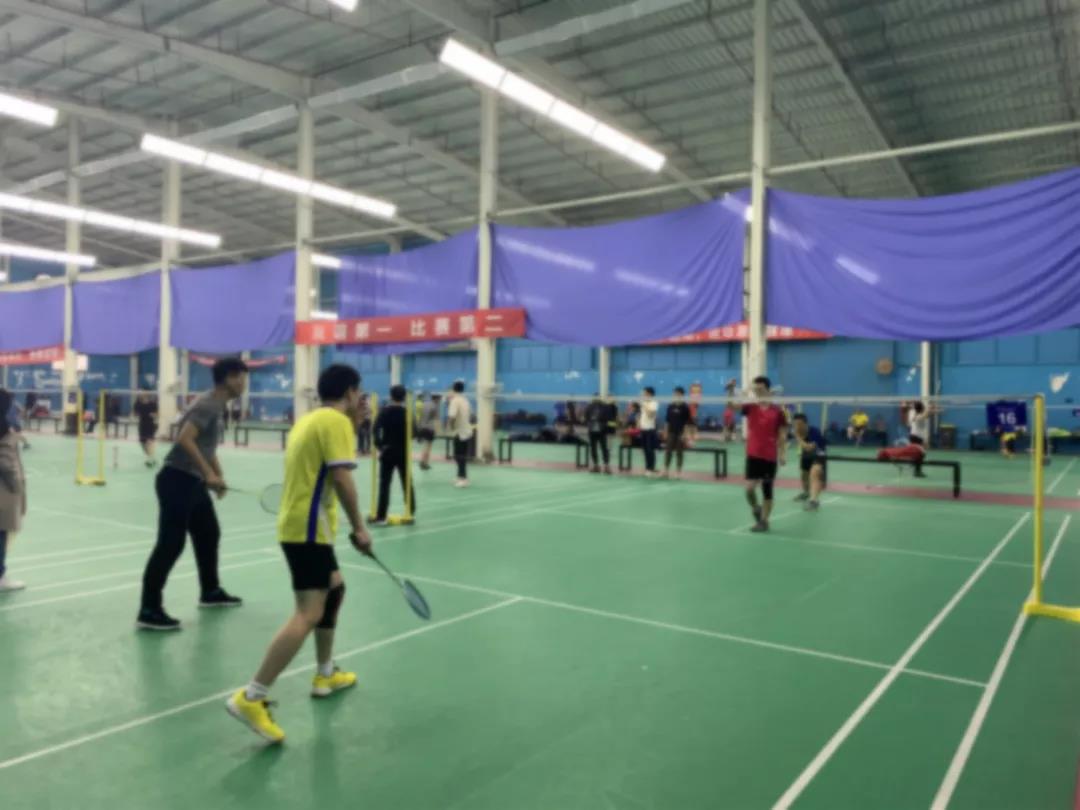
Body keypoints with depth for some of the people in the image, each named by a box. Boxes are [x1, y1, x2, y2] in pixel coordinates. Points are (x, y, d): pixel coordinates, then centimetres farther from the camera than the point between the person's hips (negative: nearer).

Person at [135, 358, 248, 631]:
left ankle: (211, 592, 35)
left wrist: (218, 476, 17)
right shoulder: (208, 405, -16)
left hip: (193, 482, 10)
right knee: (170, 544, -10)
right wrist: (209, 473, -28)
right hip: (178, 480, -10)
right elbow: (184, 439, -28)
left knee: (209, 534, 19)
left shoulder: (218, 407, 14)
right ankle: (149, 610, -5)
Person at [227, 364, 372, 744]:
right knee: (309, 613, -14)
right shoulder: (337, 420, -11)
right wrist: (358, 527, -12)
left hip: (298, 524, 11)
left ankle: (325, 675, 36)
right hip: (308, 528, -11)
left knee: (334, 589, 25)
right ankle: (251, 698, -16)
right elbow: (341, 478, -19)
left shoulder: (309, 419, 17)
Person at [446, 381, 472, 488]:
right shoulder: (465, 401, 11)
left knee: (459, 456, -4)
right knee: (463, 456, 13)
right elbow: (470, 415, 18)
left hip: (459, 432, -8)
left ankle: (463, 478, -5)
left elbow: (451, 416, -24)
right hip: (466, 431, 8)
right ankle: (462, 477, 18)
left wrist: (449, 426, -11)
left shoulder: (455, 400, -15)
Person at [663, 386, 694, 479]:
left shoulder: (685, 407, -6)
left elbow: (688, 422, -8)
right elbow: (667, 420, 11)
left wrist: (685, 434, -12)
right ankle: (666, 470, 9)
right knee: (668, 451, 2)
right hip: (671, 433, 4)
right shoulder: (670, 406, 6)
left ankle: (678, 471, 10)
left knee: (679, 453, 2)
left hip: (680, 434, -4)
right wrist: (665, 432, 7)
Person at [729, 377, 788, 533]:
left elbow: (782, 435, 1)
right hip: (753, 455, 1)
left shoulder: (778, 412, -2)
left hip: (770, 457, -1)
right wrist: (731, 390, -34)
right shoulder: (750, 408, 1)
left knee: (767, 491, 7)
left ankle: (764, 521, 19)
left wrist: (782, 454, -10)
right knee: (749, 488, -9)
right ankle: (756, 510, 21)